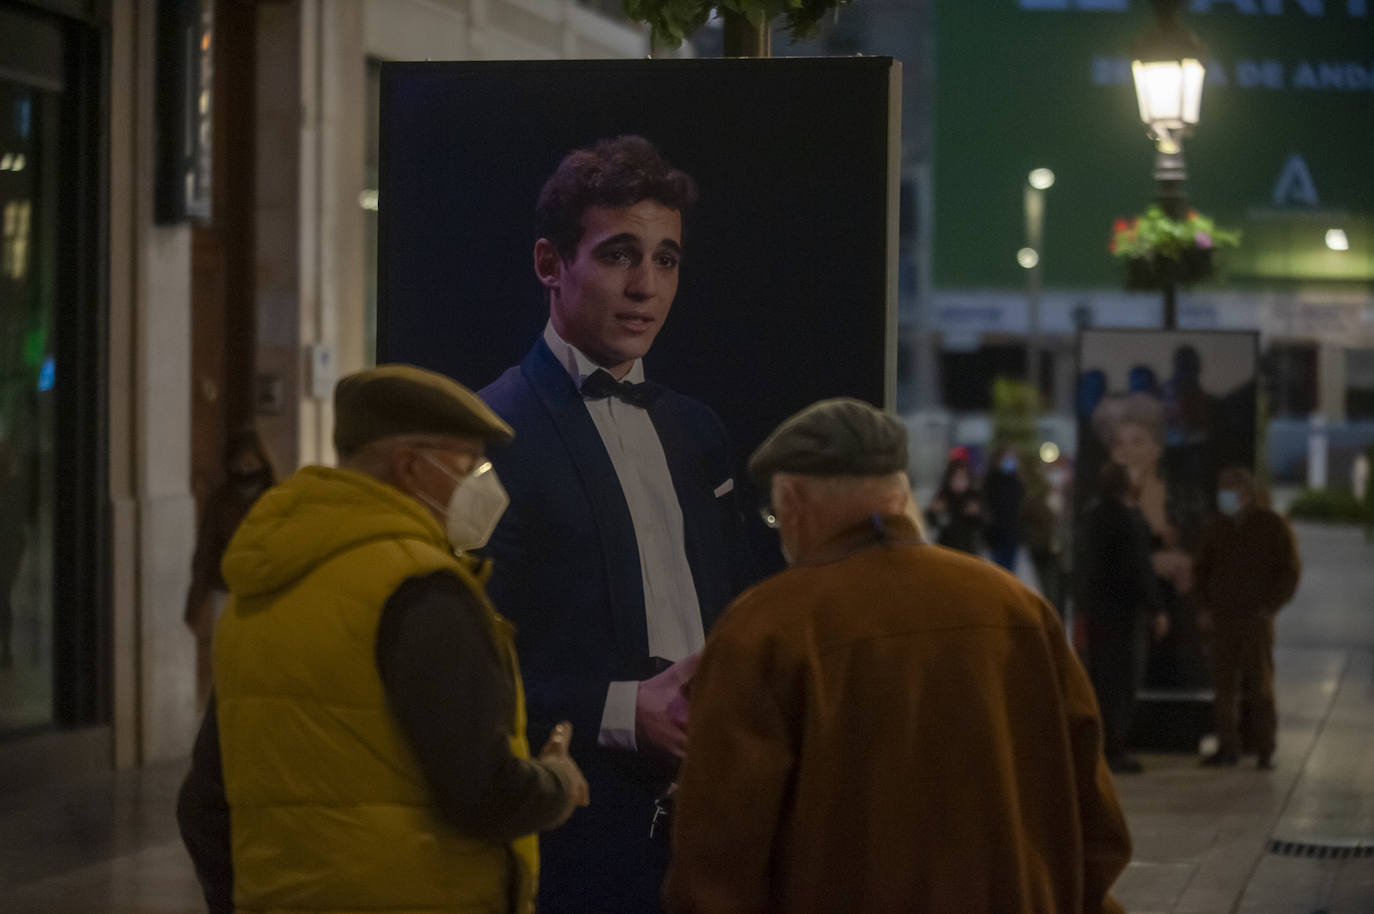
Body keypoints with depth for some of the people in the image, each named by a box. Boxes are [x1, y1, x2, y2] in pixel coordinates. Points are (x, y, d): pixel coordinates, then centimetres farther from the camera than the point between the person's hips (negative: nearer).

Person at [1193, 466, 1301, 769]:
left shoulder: (1272, 525, -1)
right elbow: (1202, 568, 19)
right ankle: (1227, 746, 6)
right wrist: (1207, 605, 8)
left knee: (1260, 685, -2)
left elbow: (1290, 570, -1)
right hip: (1223, 619, 4)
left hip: (1256, 618, -4)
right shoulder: (1217, 527, 11)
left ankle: (1265, 749, 2)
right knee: (1224, 685, 1)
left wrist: (1270, 606, -8)